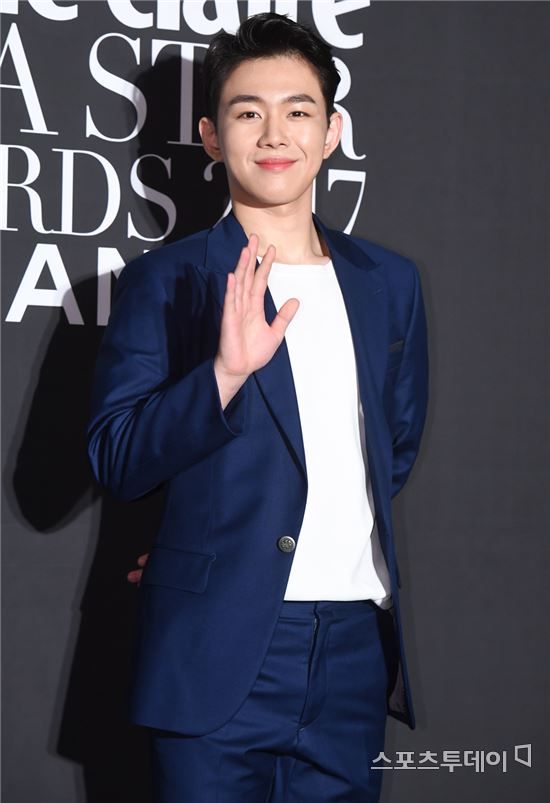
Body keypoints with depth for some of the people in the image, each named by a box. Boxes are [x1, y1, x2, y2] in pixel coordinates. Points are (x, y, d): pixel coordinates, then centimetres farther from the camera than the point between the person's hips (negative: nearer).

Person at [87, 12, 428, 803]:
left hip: (356, 648, 4)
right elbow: (115, 462, -8)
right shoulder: (165, 280, -1)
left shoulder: (391, 281, 11)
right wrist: (225, 372, -23)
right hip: (220, 649, -4)